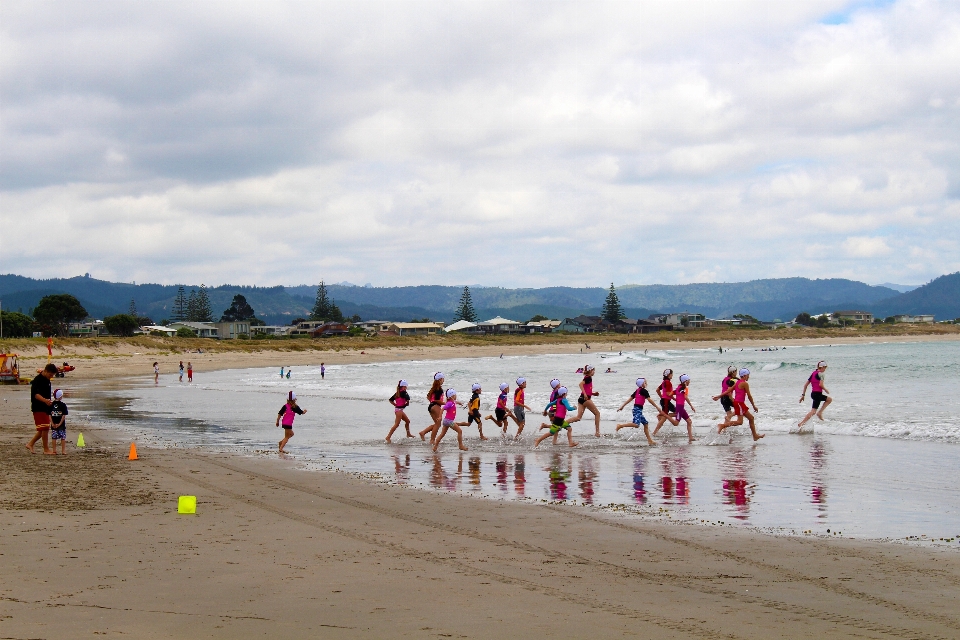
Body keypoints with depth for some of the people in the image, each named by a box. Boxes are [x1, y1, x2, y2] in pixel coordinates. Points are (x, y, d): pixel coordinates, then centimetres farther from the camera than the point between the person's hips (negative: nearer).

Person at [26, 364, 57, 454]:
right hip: (38, 408, -9)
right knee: (45, 428, -9)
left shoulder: (46, 380, 13)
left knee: (43, 429, 11)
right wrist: (45, 400, -44)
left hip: (45, 408, 9)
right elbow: (36, 394, -28)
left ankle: (30, 444, 22)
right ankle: (46, 449, -2)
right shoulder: (38, 380, -16)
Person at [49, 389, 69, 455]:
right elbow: (64, 415, -12)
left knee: (54, 437, 10)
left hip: (53, 424, 3)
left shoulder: (51, 405, 1)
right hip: (61, 425, -3)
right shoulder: (63, 405, -8)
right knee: (63, 437, 5)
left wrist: (52, 423, -2)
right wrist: (60, 424, -9)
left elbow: (49, 415, -2)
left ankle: (54, 450, 10)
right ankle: (63, 451, 5)